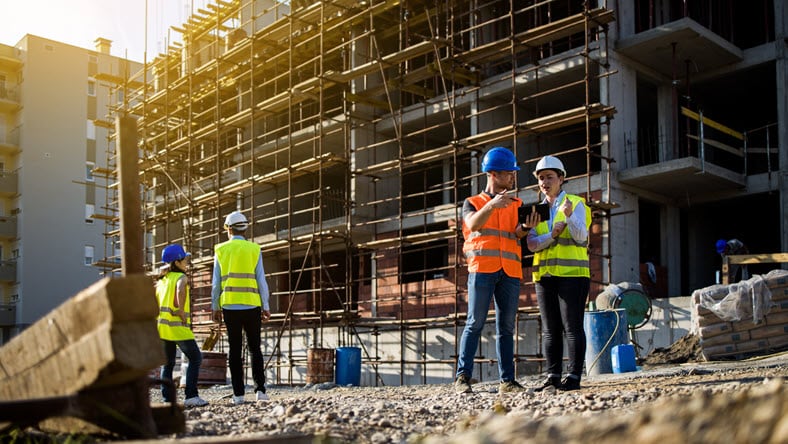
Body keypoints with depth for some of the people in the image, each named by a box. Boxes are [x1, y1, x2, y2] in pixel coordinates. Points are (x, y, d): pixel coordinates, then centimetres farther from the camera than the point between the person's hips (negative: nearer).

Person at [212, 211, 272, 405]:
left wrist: (215, 307, 13)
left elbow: (216, 282, 5)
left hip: (229, 306, 1)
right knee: (255, 348, 7)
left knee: (234, 350, 5)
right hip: (252, 305, -1)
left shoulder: (221, 250, 4)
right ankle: (259, 389, -2)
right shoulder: (254, 249, 2)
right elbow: (261, 281, 1)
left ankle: (238, 394, 4)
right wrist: (265, 307, 6)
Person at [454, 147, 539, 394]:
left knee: (506, 327, 3)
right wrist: (492, 205, -25)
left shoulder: (516, 204, 19)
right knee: (475, 323, -8)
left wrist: (526, 226, -20)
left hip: (510, 271, 3)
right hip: (482, 268, -3)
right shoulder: (472, 203, 12)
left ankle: (507, 380, 4)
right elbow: (473, 224, -9)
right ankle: (463, 377, -7)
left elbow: (518, 234, 3)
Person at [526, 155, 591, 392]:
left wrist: (569, 215, -31)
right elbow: (532, 244, 3)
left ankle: (574, 376, -2)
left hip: (572, 272, -5)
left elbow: (581, 237, -14)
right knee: (550, 329, 6)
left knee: (572, 326, -5)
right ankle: (552, 376, 10)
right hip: (544, 274, 5)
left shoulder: (576, 204, 2)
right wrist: (552, 235, -15)